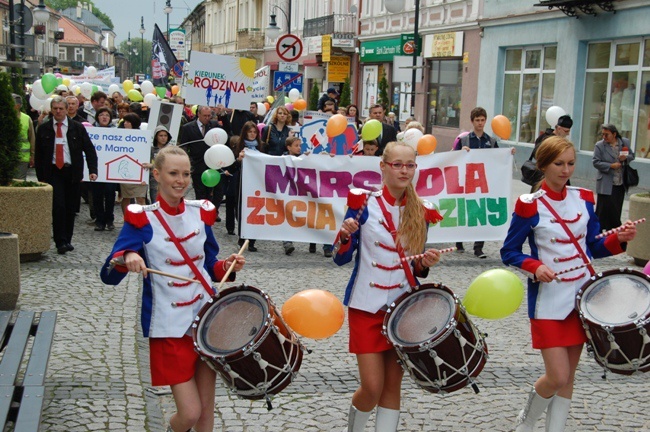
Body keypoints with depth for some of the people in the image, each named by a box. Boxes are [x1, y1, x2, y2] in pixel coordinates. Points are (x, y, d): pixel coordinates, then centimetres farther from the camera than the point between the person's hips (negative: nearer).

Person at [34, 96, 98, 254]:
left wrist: (92, 170, -9)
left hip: (73, 172, 1)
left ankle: (67, 240, 19)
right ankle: (60, 242, -8)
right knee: (58, 206, -12)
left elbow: (89, 149, 3)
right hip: (53, 172, -1)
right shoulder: (43, 129, 4)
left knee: (71, 208, 6)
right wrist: (41, 177, 2)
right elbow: (38, 154, 7)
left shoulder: (78, 128, 3)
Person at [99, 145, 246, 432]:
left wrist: (227, 267, -5)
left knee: (206, 408, 7)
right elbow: (108, 276, -12)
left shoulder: (201, 213, 5)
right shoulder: (142, 219, -8)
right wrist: (126, 259, -33)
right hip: (169, 326, -4)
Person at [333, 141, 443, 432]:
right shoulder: (364, 204, -7)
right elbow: (341, 258, -6)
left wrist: (425, 264, -10)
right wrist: (345, 235, -25)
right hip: (367, 306, -3)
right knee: (372, 388, -3)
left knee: (393, 385, 8)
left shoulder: (421, 213, 4)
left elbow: (416, 268, 12)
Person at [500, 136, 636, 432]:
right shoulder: (530, 205, -10)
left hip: (584, 294, 5)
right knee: (558, 378, -6)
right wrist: (535, 266, -24)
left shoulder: (583, 199, 4)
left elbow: (595, 247, 10)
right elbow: (509, 252, -6)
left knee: (568, 376, 10)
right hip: (549, 300, -5)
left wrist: (619, 240, -9)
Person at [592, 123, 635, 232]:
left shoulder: (625, 142, 4)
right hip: (606, 185, -4)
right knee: (604, 209, -6)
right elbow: (595, 162, -10)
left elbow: (632, 155, 13)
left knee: (616, 210, 12)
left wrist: (626, 158, -10)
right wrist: (611, 166, -19)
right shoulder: (599, 145, -7)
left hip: (621, 184, 4)